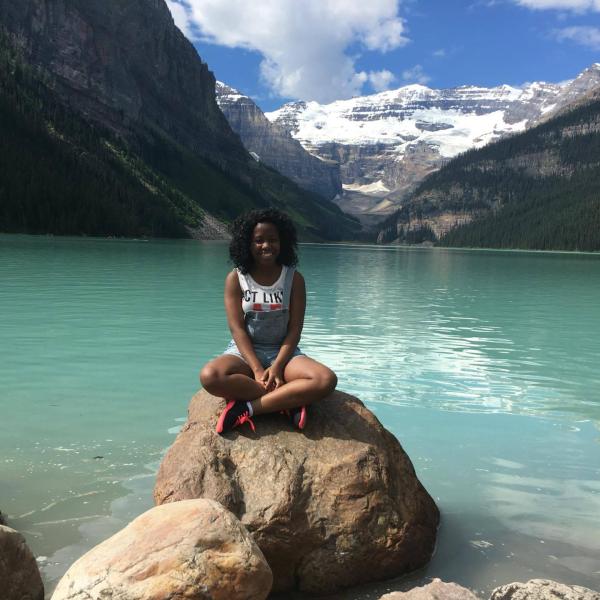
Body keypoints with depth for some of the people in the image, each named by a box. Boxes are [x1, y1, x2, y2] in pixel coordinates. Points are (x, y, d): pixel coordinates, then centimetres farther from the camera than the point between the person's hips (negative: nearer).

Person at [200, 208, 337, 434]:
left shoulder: (294, 279, -1)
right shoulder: (235, 279, -2)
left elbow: (294, 329, -5)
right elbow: (237, 329, -9)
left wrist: (276, 367, -20)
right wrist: (257, 370, -21)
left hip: (282, 351, 1)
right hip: (244, 351, -1)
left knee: (326, 380, -28)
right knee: (210, 376, -35)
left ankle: (248, 409, -28)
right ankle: (289, 401, -26)